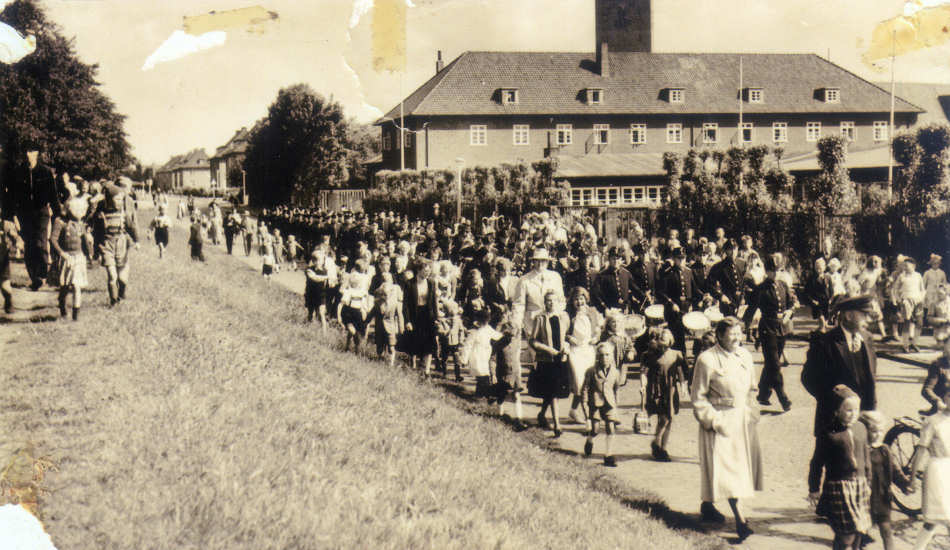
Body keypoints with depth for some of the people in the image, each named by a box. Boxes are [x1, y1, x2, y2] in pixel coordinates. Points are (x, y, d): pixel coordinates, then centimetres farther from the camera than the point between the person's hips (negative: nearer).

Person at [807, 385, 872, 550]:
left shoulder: (861, 428, 6)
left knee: (858, 532, 9)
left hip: (860, 487, 6)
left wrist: (868, 482, 22)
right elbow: (817, 463, -5)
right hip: (838, 487, -6)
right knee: (846, 536, -8)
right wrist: (814, 489, -3)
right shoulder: (828, 433, -11)